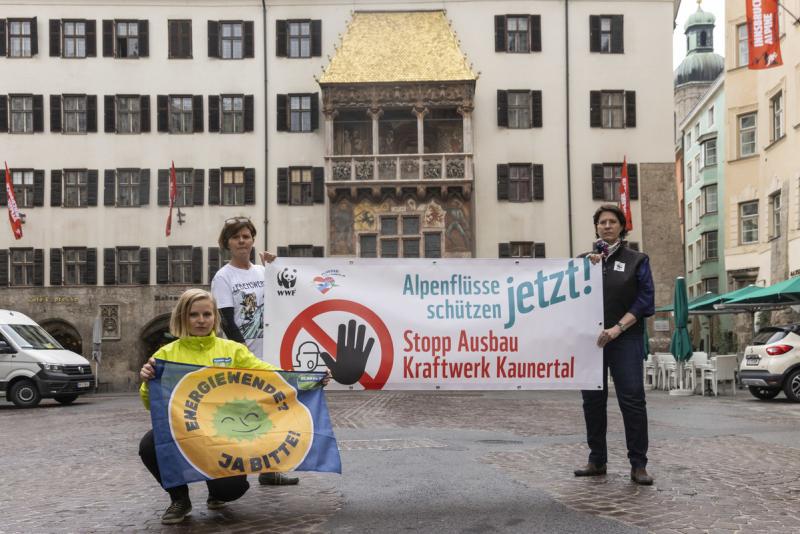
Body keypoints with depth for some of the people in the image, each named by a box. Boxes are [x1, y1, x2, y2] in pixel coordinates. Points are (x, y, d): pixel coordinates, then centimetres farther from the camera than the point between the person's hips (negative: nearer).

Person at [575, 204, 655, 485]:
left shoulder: (636, 260, 6)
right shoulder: (585, 259, 14)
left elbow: (644, 299, -2)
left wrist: (618, 328, -12)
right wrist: (589, 267, -6)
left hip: (625, 338, -3)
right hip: (590, 337, 3)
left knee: (632, 399, -8)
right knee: (593, 400, 7)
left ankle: (638, 464, -1)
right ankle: (597, 460, 17)